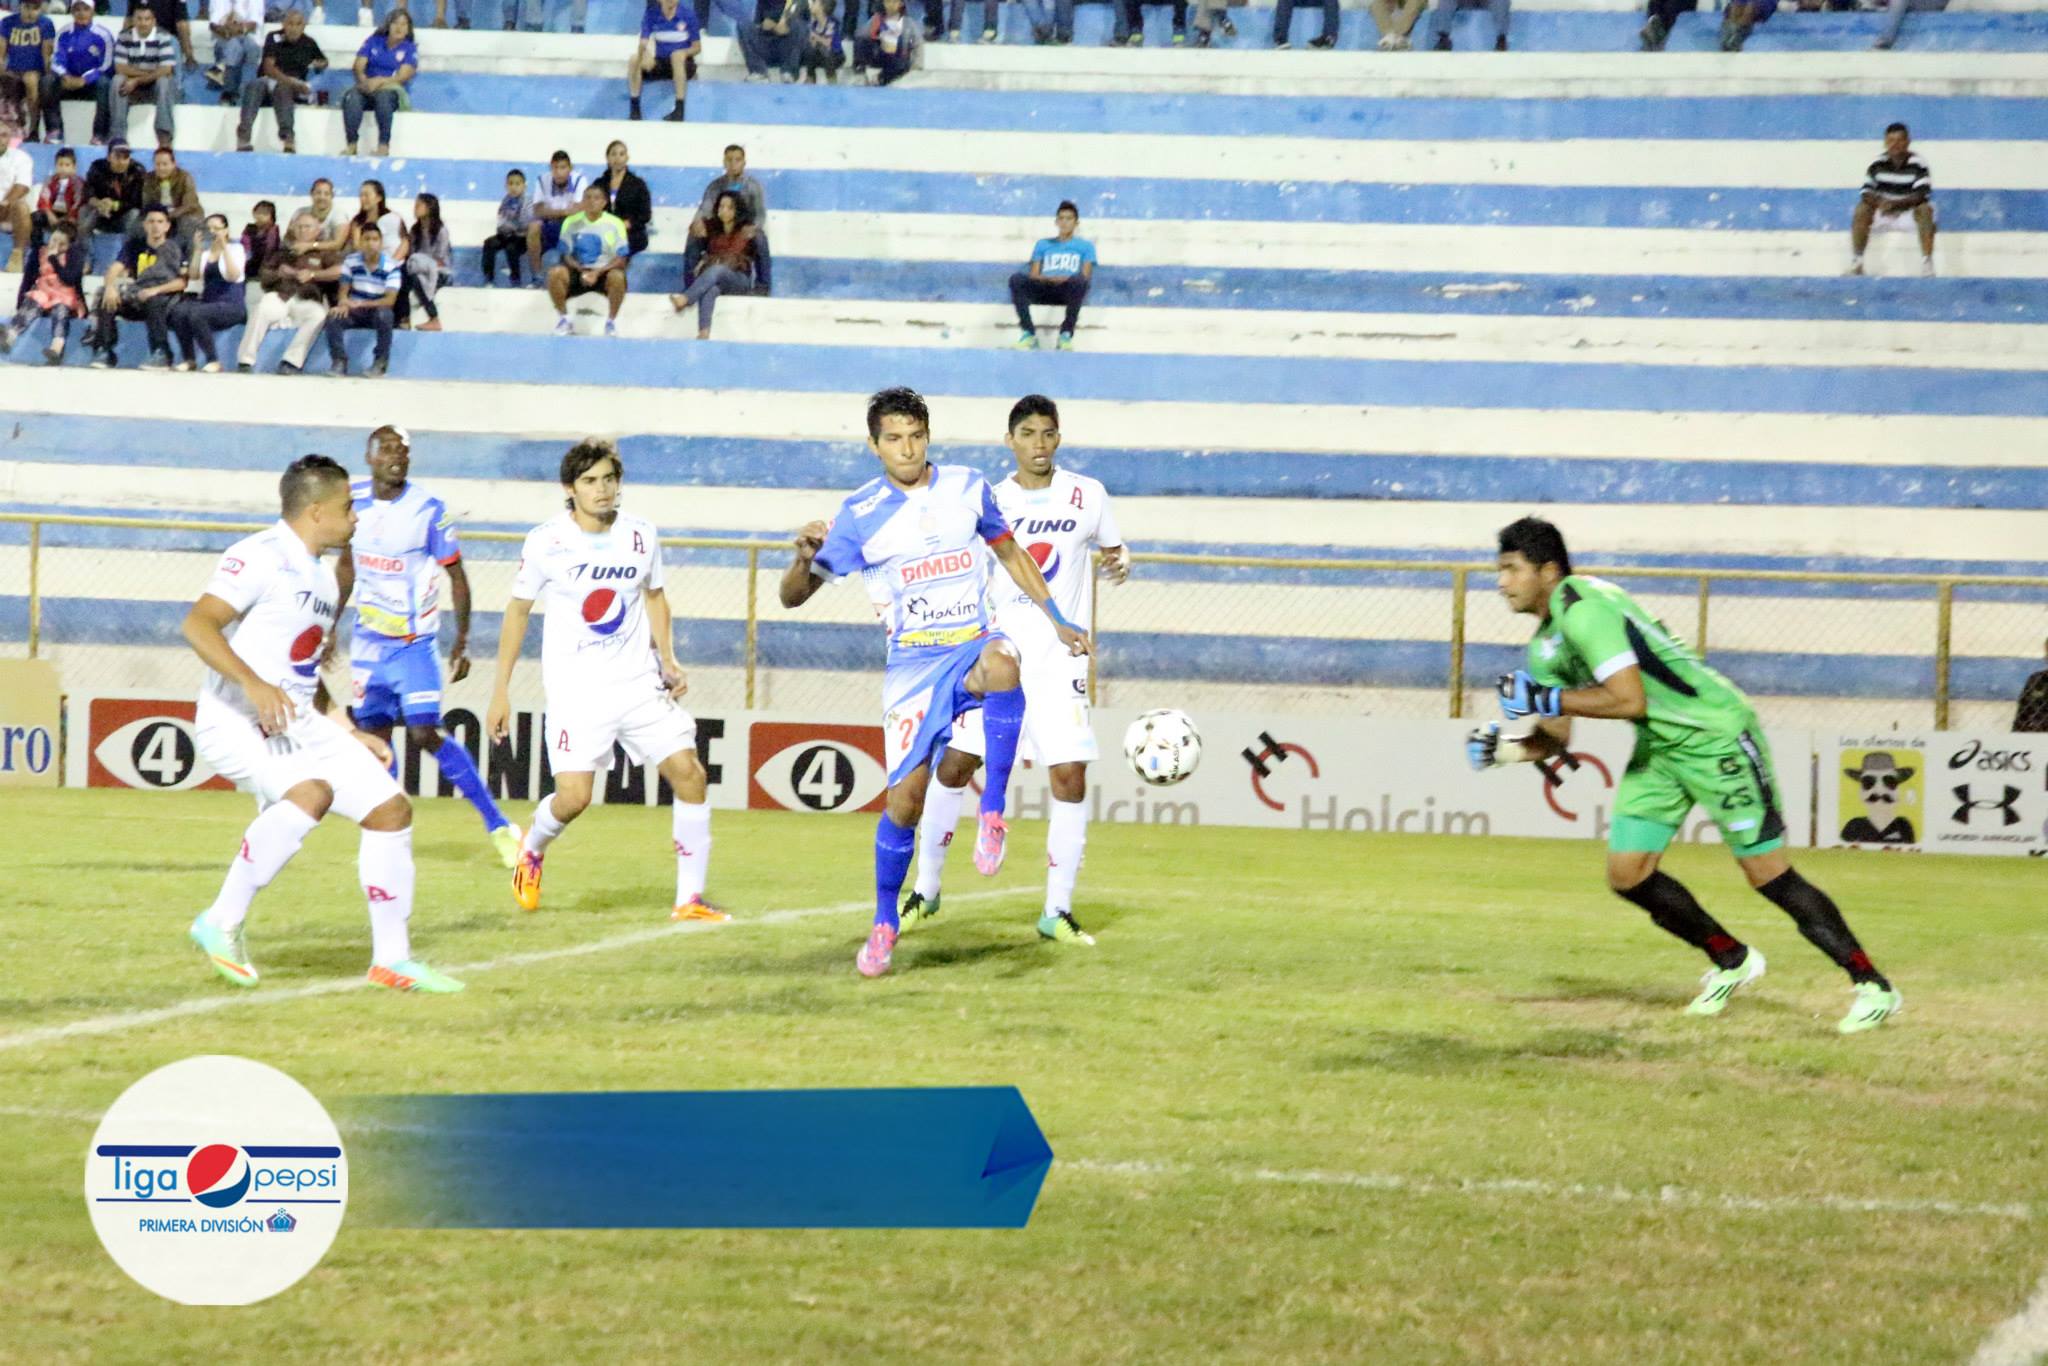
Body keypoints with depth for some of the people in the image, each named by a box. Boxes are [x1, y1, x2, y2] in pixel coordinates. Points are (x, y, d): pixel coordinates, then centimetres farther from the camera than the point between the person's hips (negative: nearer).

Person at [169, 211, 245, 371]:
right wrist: (197, 250, -4)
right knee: (178, 311, -26)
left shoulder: (235, 248, 2)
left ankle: (213, 361, -21)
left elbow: (233, 276, -15)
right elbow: (194, 276, 2)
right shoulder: (205, 251, 14)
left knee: (196, 314, -33)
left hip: (230, 305, -5)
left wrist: (224, 247, -19)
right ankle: (189, 359, -14)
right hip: (206, 301, 5)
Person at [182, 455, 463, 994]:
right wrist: (253, 684, -36)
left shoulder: (322, 578, 18)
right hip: (238, 721, -9)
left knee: (391, 808, 4)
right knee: (312, 791, -34)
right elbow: (197, 625, -24)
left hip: (298, 722, 9)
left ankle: (391, 959, 15)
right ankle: (222, 923, -23)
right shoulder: (260, 558, -12)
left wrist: (346, 736, 25)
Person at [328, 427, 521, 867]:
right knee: (375, 735, 6)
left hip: (415, 644, -5)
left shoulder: (428, 510, -12)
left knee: (425, 734, -15)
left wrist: (462, 640, -10)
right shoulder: (354, 500, 2)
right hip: (367, 643, 5)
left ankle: (497, 825, -8)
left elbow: (456, 575, -5)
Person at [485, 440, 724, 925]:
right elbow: (517, 612, 3)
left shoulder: (641, 534, 2)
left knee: (690, 774, -10)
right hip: (575, 689, -3)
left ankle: (690, 899, -1)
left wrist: (668, 660, 5)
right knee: (574, 797, -15)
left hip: (638, 684, 4)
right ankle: (532, 849, 21)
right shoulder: (547, 541, -7)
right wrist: (500, 691, 3)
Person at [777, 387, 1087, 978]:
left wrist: (1057, 620, 19)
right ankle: (884, 924, 14)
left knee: (1001, 665, -38)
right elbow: (792, 596, -1)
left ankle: (993, 812, -25)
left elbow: (1011, 553, 20)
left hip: (974, 647, 0)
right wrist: (804, 558, -23)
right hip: (912, 667, 0)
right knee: (905, 796, -8)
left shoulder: (968, 487, 3)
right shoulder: (859, 513, -3)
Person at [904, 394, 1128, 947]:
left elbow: (1111, 550, 16)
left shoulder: (1086, 495, 3)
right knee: (953, 766, -2)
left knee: (1070, 776, -10)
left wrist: (1119, 563, -6)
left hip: (1060, 658, -1)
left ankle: (1058, 911, 0)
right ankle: (926, 889, 16)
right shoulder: (990, 502, 5)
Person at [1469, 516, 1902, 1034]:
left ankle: (1874, 987, -1)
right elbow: (1555, 738, 12)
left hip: (1716, 736, -9)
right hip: (1659, 748, 9)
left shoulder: (1583, 607, -23)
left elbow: (1629, 700, -31)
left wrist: (1545, 699, -25)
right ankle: (1732, 962, 23)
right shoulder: (1544, 645, 8)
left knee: (1768, 873, -9)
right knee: (1627, 874, 4)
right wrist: (1506, 748, -7)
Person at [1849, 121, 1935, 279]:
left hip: (1909, 210, -2)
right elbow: (1866, 193, -7)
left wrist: (1896, 204, -34)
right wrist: (1880, 202, -29)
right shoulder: (1878, 164, -5)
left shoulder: (1917, 164, -13)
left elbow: (1921, 194, -22)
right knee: (1862, 209, -24)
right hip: (1883, 213, 2)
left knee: (1925, 210, -32)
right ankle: (1856, 262, -19)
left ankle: (1927, 263, -32)